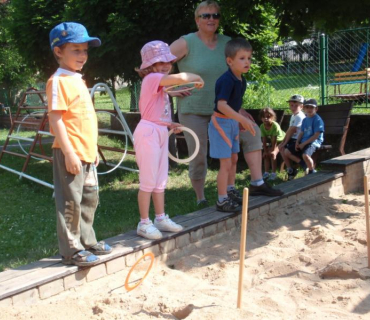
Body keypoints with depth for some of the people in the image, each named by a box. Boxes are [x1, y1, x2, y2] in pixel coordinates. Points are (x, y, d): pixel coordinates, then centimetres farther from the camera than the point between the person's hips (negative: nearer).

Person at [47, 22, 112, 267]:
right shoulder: (58, 81, -12)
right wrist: (69, 153, -22)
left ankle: (87, 242, 30)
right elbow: (55, 120, -18)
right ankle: (71, 251, 11)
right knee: (70, 202, 0)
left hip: (87, 153, 9)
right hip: (70, 154, -9)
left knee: (89, 199, 17)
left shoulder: (78, 80, 15)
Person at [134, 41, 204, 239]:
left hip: (160, 133, 10)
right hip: (148, 133, -10)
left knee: (161, 180, 15)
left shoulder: (159, 82, 16)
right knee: (148, 181, -3)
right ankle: (144, 223, 8)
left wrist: (168, 124, 12)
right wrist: (197, 78, -11)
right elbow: (181, 77, -28)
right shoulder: (152, 78, -14)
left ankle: (161, 218, 26)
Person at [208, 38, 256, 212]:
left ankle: (230, 191, 38)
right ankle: (222, 200, 5)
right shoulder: (227, 80, -24)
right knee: (226, 163, -6)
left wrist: (241, 121, 14)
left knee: (234, 159, 21)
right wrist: (243, 120, -35)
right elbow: (221, 105, -32)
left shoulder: (241, 80, 4)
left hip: (233, 122, 9)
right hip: (221, 122, -9)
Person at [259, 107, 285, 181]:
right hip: (271, 142, 6)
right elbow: (264, 140, -15)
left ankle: (273, 173, -17)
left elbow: (274, 140, -31)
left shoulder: (275, 125, -34)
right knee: (266, 154, -3)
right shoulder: (262, 126, -19)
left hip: (280, 140, -6)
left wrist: (272, 150, -28)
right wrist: (265, 151, -18)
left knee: (273, 154, -21)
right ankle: (266, 172, 6)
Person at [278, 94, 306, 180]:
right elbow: (289, 129, 11)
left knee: (286, 151, -21)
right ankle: (288, 166, 14)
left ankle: (291, 171, -3)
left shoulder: (299, 116, -18)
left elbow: (292, 130, -18)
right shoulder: (293, 115, 13)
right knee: (280, 147, 11)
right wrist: (283, 141, 3)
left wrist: (285, 142, -13)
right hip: (292, 139, 11)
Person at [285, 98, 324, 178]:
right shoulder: (305, 120, 14)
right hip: (303, 142, 9)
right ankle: (305, 164, 10)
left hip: (314, 142, -8)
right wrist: (297, 143, -2)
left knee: (305, 155, -36)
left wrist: (304, 143, -17)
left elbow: (316, 135, -17)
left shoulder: (317, 120, -11)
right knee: (288, 153, 0)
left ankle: (312, 172, -8)